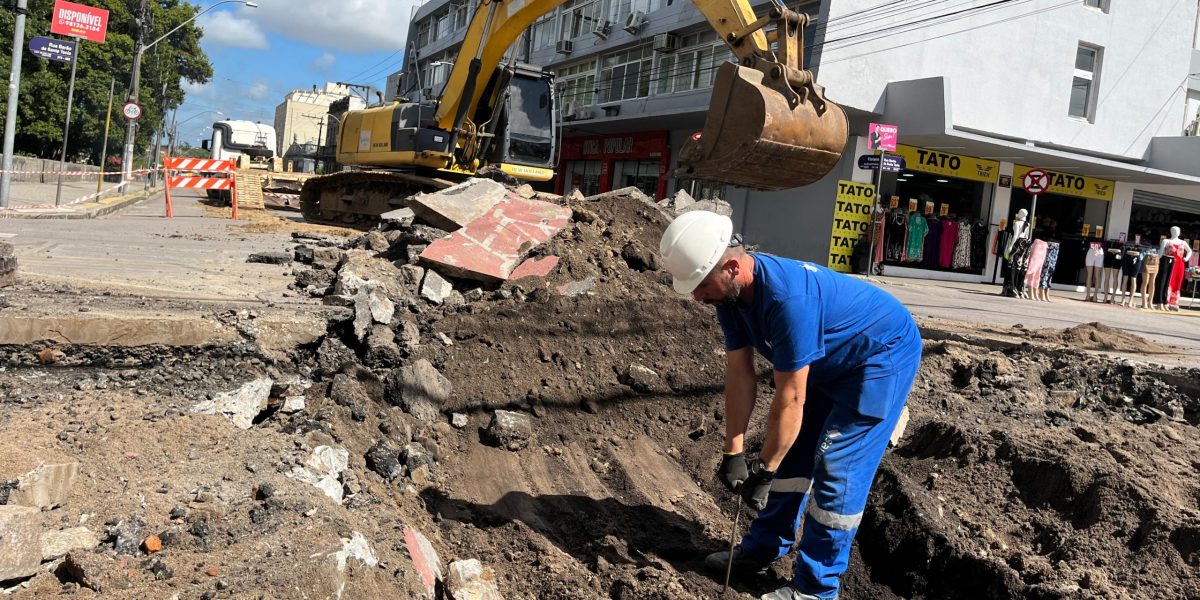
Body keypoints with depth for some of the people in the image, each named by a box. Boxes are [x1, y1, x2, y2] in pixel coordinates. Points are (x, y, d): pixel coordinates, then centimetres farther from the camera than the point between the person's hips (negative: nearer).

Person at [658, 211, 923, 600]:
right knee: (790, 454, 11)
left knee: (835, 469, -9)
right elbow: (740, 374, -8)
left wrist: (763, 471, -24)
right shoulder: (730, 292, -12)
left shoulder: (787, 298, -39)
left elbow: (790, 399, -32)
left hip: (884, 355, -9)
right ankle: (764, 550, 26)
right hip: (829, 362, 9)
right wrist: (733, 453, -9)